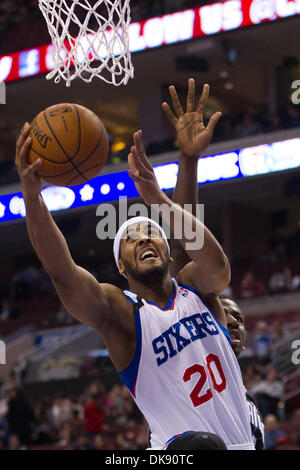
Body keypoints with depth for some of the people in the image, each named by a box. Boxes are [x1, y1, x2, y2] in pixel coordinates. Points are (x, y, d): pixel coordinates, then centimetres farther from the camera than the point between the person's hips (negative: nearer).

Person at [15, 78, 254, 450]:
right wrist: (31, 195, -39)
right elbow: (62, 273, -24)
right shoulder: (120, 313, -7)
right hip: (178, 451, -2)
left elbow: (215, 263, -22)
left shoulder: (197, 287, 2)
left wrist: (159, 200, -37)